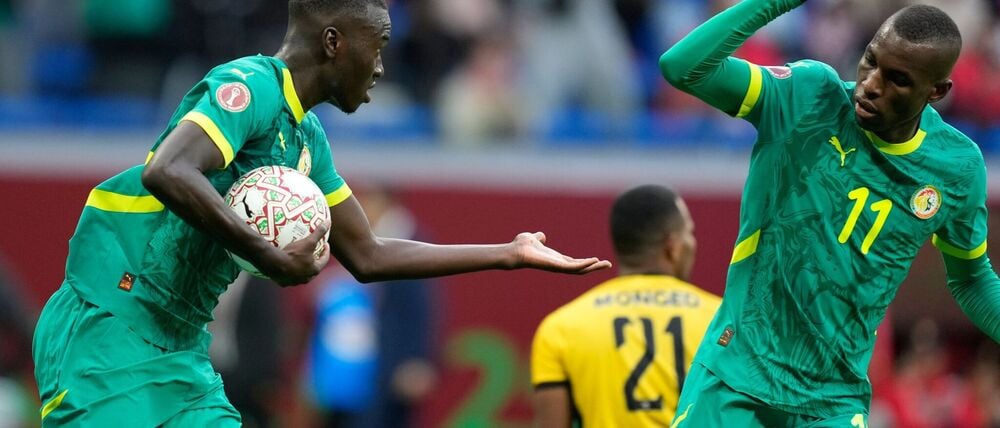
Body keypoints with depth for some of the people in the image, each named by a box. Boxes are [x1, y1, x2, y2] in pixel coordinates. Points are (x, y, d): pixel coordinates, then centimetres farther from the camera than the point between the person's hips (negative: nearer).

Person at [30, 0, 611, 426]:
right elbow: (168, 173, -32)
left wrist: (511, 254, 26)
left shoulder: (306, 136, 16)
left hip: (178, 348, 10)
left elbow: (368, 256, 25)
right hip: (106, 330, -10)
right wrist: (274, 261, -27)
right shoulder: (250, 86, -14)